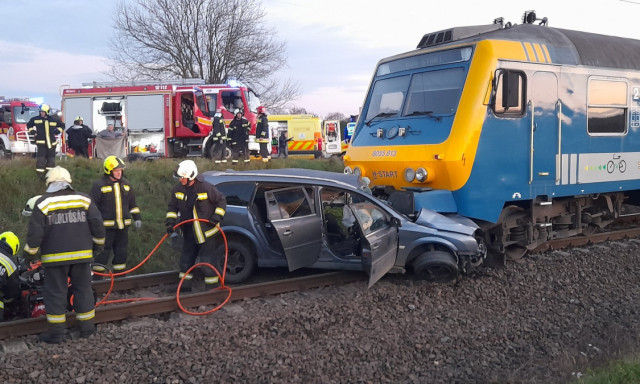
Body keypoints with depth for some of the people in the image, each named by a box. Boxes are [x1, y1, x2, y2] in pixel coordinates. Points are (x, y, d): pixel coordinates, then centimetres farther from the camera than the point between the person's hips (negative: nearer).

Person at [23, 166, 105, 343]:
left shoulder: (43, 203, -5)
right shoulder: (84, 199, 2)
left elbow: (35, 232, -7)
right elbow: (97, 224, 1)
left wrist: (29, 252, 7)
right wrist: (97, 244, 14)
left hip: (55, 257, -2)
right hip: (82, 254, 2)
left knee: (55, 293, 7)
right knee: (83, 289, 13)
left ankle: (56, 332, 10)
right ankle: (87, 327, 19)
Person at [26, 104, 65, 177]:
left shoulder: (53, 120, 7)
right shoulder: (35, 119, 7)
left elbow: (62, 126, 22)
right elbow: (29, 125, 24)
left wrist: (58, 130, 8)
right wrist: (31, 130, 10)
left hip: (51, 142, 2)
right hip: (41, 142, -2)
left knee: (51, 158, 7)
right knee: (41, 158, -9)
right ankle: (40, 172, -3)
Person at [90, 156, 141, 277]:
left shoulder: (126, 184, 11)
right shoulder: (99, 185, -6)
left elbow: (132, 203, 20)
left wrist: (137, 217, 14)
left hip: (123, 226, 5)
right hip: (106, 226, -5)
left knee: (121, 253, 12)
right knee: (103, 253, -4)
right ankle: (97, 279, 5)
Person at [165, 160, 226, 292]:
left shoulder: (206, 188, -18)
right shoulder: (178, 189, -2)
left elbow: (221, 200, -7)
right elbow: (173, 206, 10)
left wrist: (218, 215, -14)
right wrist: (171, 219, -3)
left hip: (207, 231, -6)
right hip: (189, 232, 6)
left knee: (209, 259, -2)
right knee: (186, 257, 15)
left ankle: (211, 286, 9)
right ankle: (185, 285, 29)